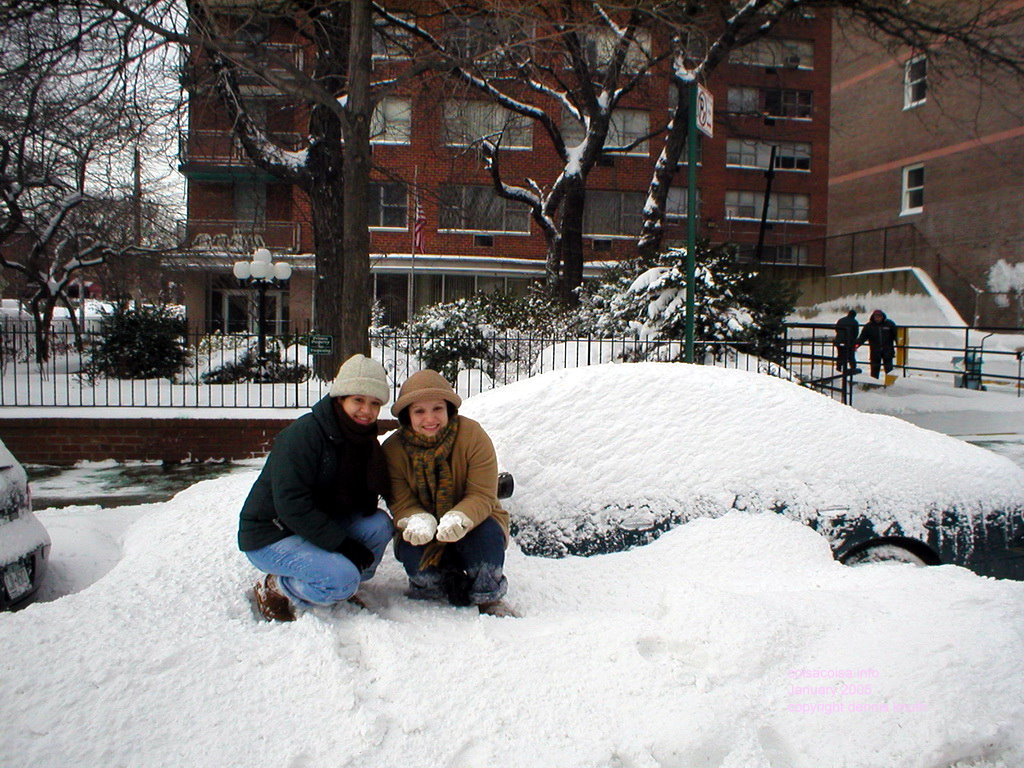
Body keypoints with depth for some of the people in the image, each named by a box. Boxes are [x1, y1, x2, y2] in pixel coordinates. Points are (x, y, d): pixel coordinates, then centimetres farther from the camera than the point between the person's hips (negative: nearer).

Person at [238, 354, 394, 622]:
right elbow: (291, 504, -26)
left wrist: (368, 496, -21)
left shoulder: (362, 440, 3)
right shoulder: (302, 434, -21)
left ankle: (342, 590, 2)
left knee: (379, 524, -15)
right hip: (270, 537, -7)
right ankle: (275, 590, -2)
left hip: (318, 525, 7)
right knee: (342, 578, -27)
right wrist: (341, 543, -26)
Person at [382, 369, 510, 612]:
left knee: (487, 534, -34)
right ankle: (450, 585, 4)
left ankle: (489, 595, -3)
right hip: (423, 528, 1)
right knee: (411, 551, -31)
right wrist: (419, 522, -40)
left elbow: (482, 496, -21)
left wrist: (459, 519, -44)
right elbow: (401, 503, -14)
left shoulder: (473, 435, -18)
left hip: (471, 522, -1)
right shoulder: (392, 449, -13)